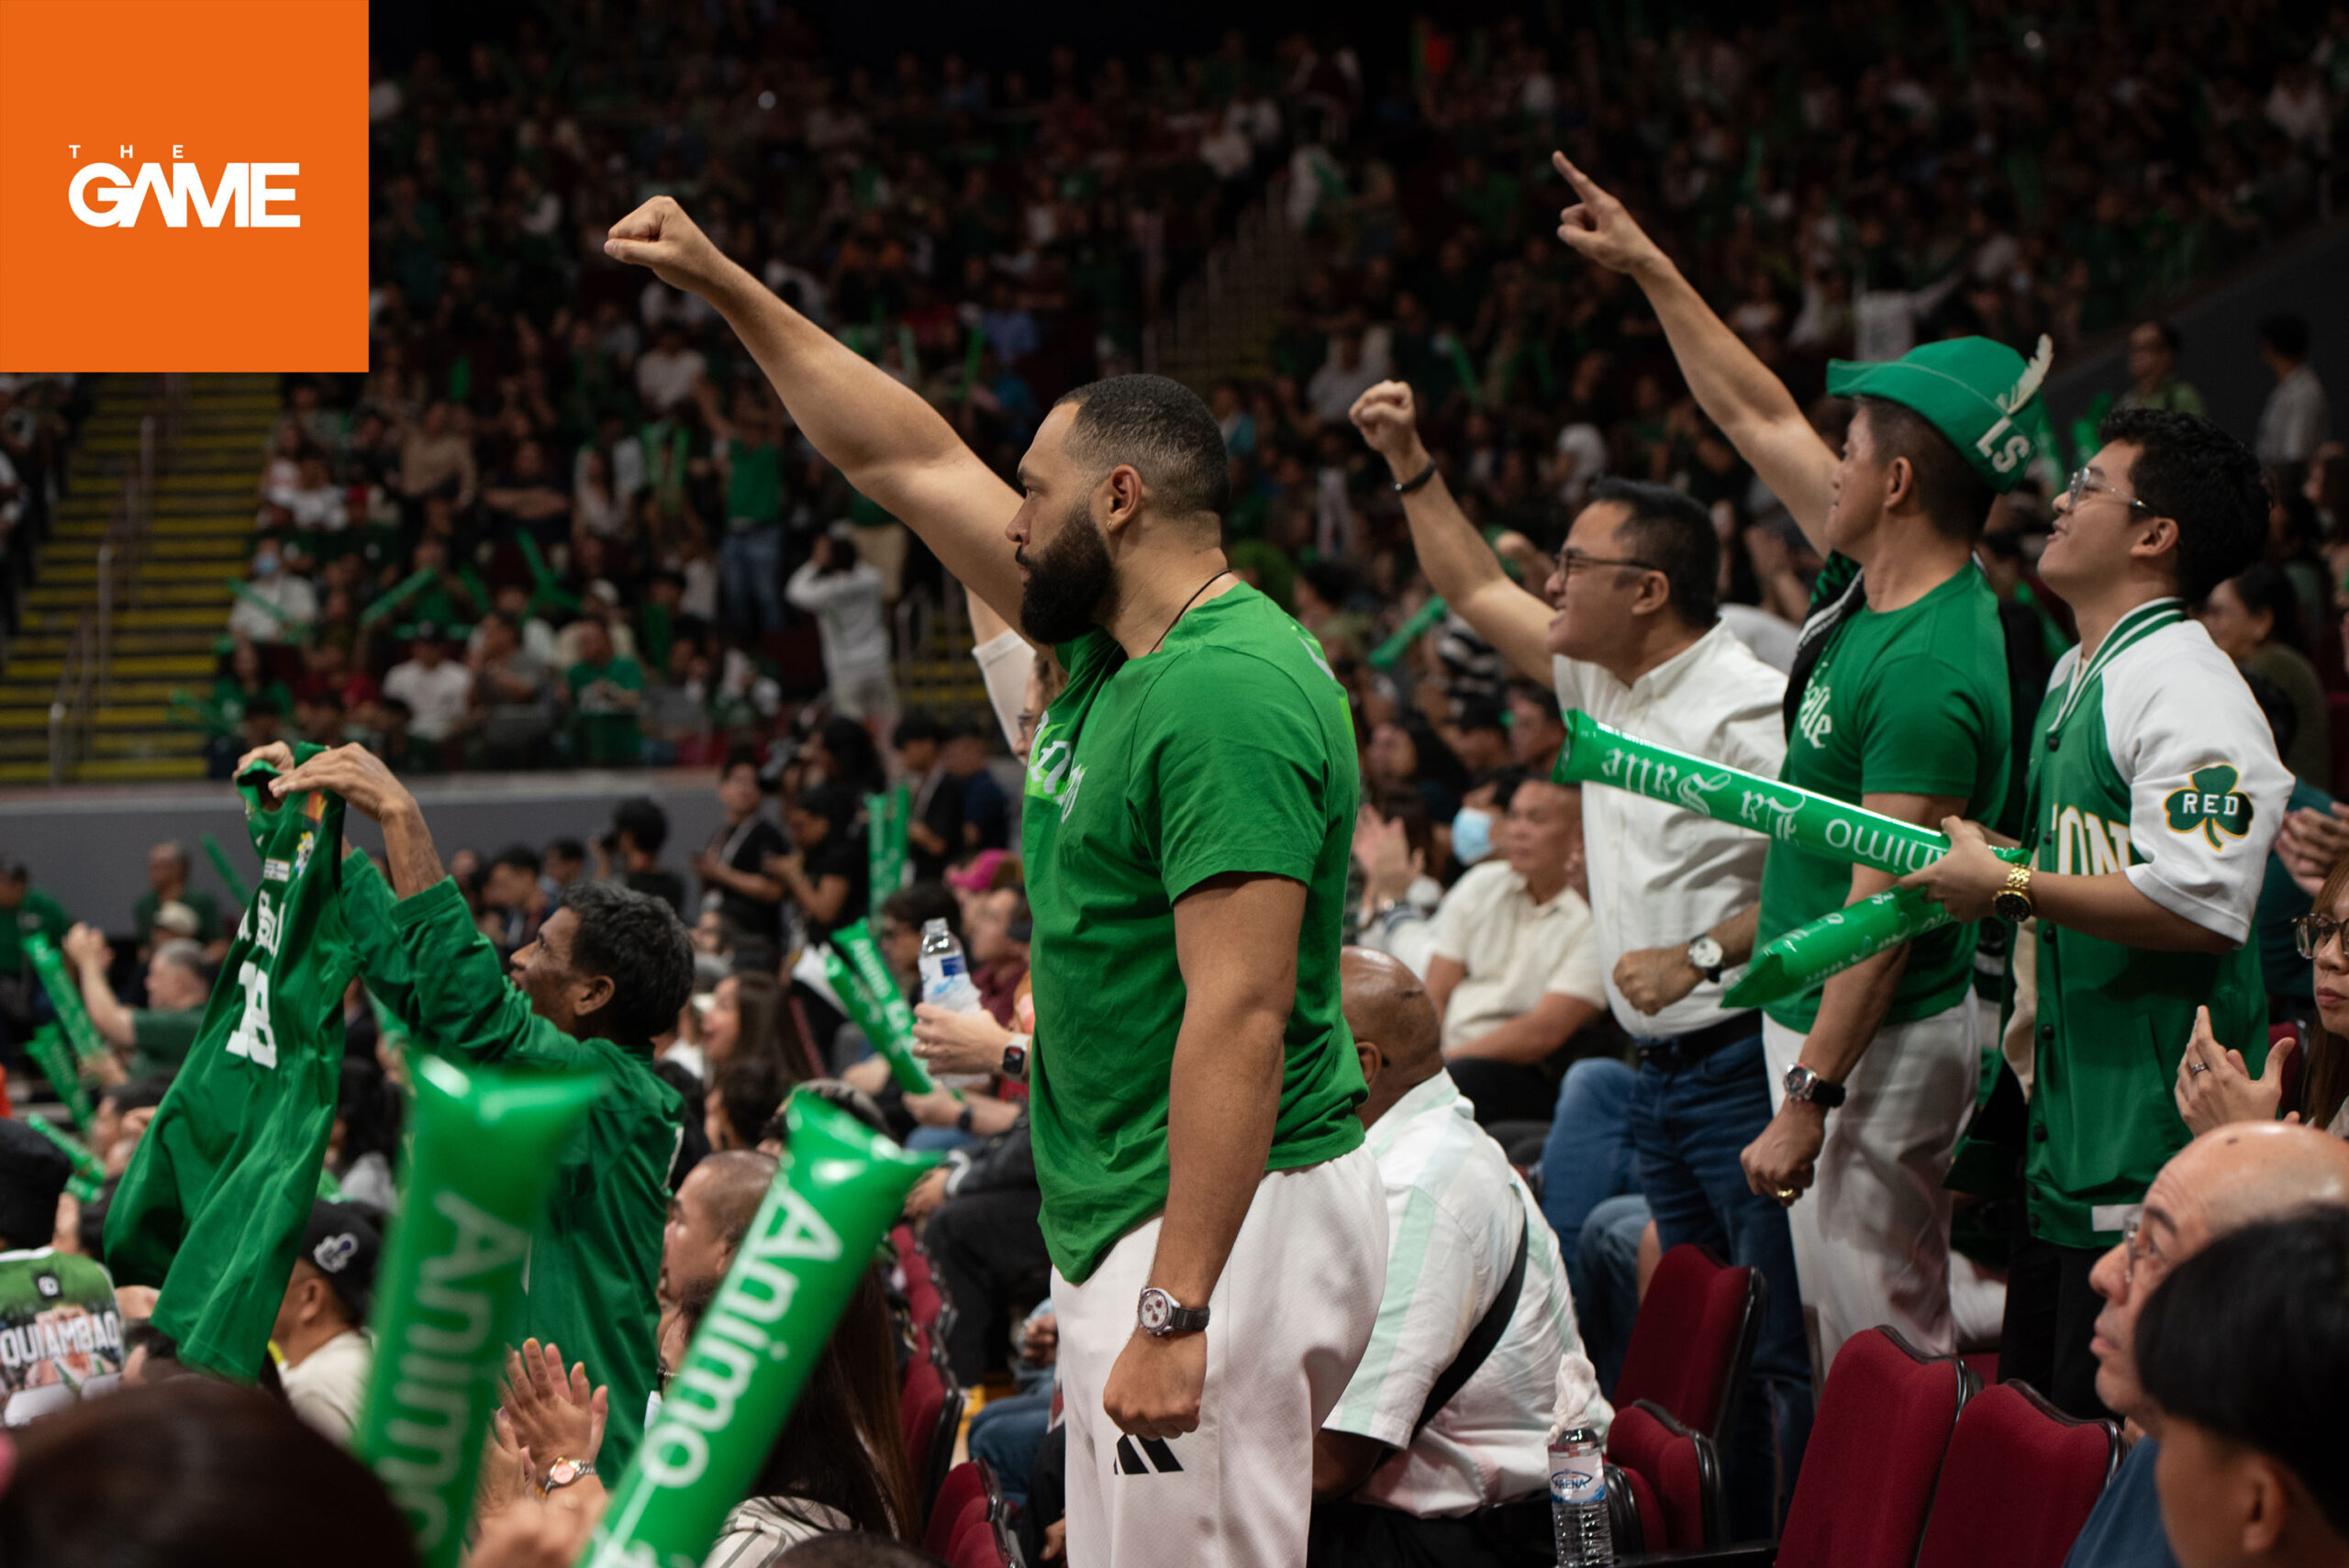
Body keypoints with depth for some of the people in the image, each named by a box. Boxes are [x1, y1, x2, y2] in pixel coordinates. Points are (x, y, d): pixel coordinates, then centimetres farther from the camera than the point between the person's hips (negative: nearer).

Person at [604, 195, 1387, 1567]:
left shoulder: (1230, 693, -18)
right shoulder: (1108, 644, 11)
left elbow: (1239, 1015, -24)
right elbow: (909, 460, 23)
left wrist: (1173, 1311, -27)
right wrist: (724, 285, 25)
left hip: (1221, 1231, -10)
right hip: (1124, 1225, 10)